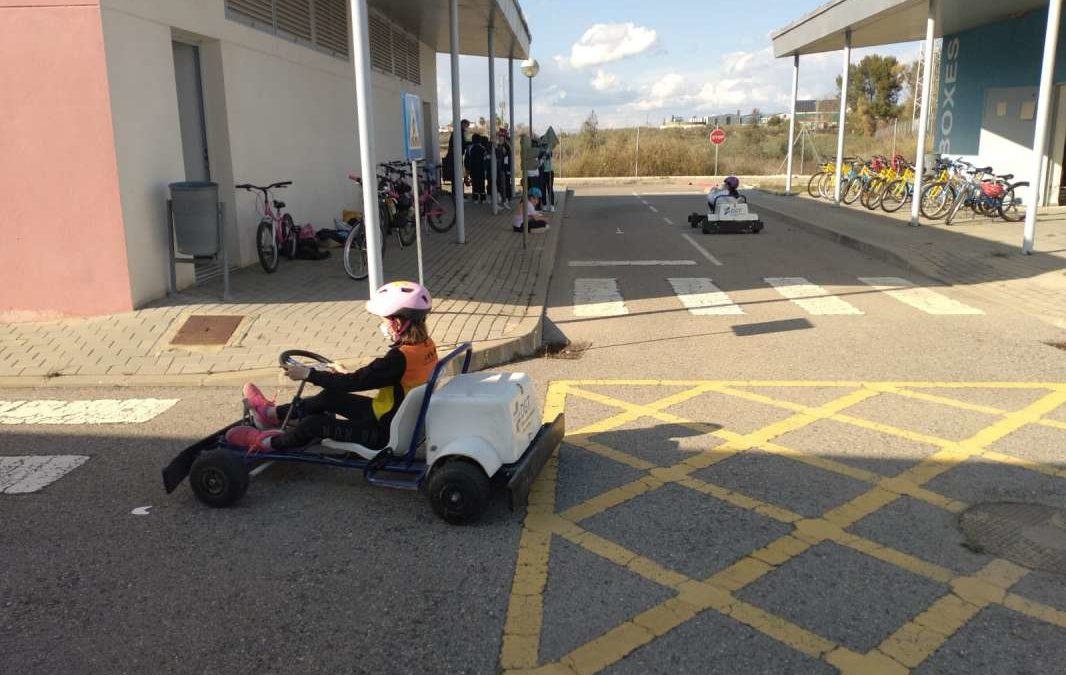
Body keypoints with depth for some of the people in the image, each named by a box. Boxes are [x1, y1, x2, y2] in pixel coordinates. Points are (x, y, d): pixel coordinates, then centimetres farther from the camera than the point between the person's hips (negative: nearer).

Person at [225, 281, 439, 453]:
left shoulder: (398, 358, -29)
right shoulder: (427, 346, -2)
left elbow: (353, 383, -23)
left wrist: (307, 374, -13)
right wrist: (345, 375, 18)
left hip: (384, 433, -9)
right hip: (399, 419, 9)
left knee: (314, 424, -4)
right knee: (329, 397, 16)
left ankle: (270, 443, 20)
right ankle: (272, 413, 32)